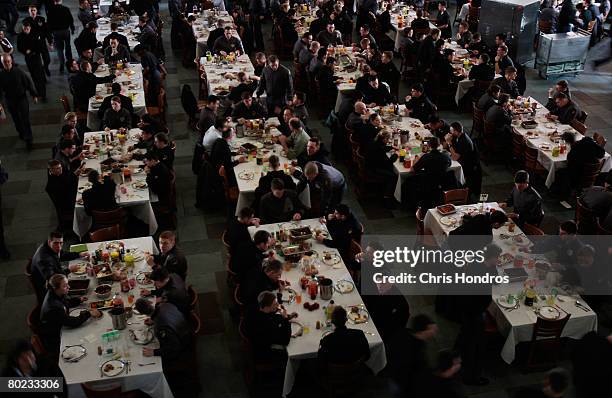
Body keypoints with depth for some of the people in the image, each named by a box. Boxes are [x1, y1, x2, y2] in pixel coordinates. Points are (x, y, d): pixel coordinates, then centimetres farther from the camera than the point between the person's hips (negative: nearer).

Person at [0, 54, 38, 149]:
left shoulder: (19, 72, -14)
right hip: (10, 101, 2)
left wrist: (34, 95, -4)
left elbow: (29, 82, -5)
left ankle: (28, 139, 6)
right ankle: (21, 133, 38)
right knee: (16, 120, 16)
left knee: (25, 119, -1)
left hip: (22, 99, -2)